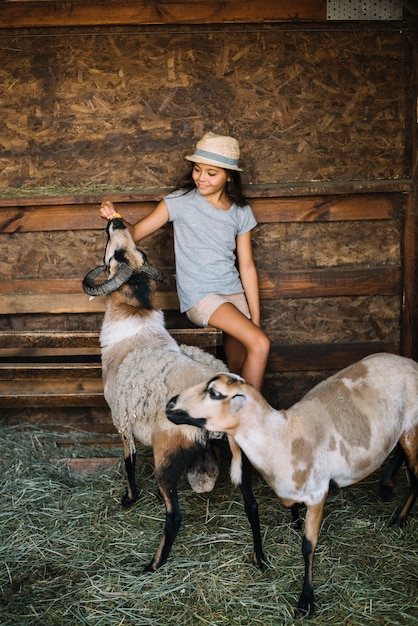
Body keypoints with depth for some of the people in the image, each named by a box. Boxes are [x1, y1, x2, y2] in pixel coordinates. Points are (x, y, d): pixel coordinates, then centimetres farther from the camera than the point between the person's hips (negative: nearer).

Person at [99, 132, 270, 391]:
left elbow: (247, 266, 7)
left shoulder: (241, 212, 6)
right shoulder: (181, 201, -3)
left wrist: (255, 318, 4)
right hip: (199, 296, -4)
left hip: (233, 292, 4)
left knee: (240, 368, 2)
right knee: (260, 344, -20)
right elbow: (136, 232, -5)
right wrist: (115, 217, -27)